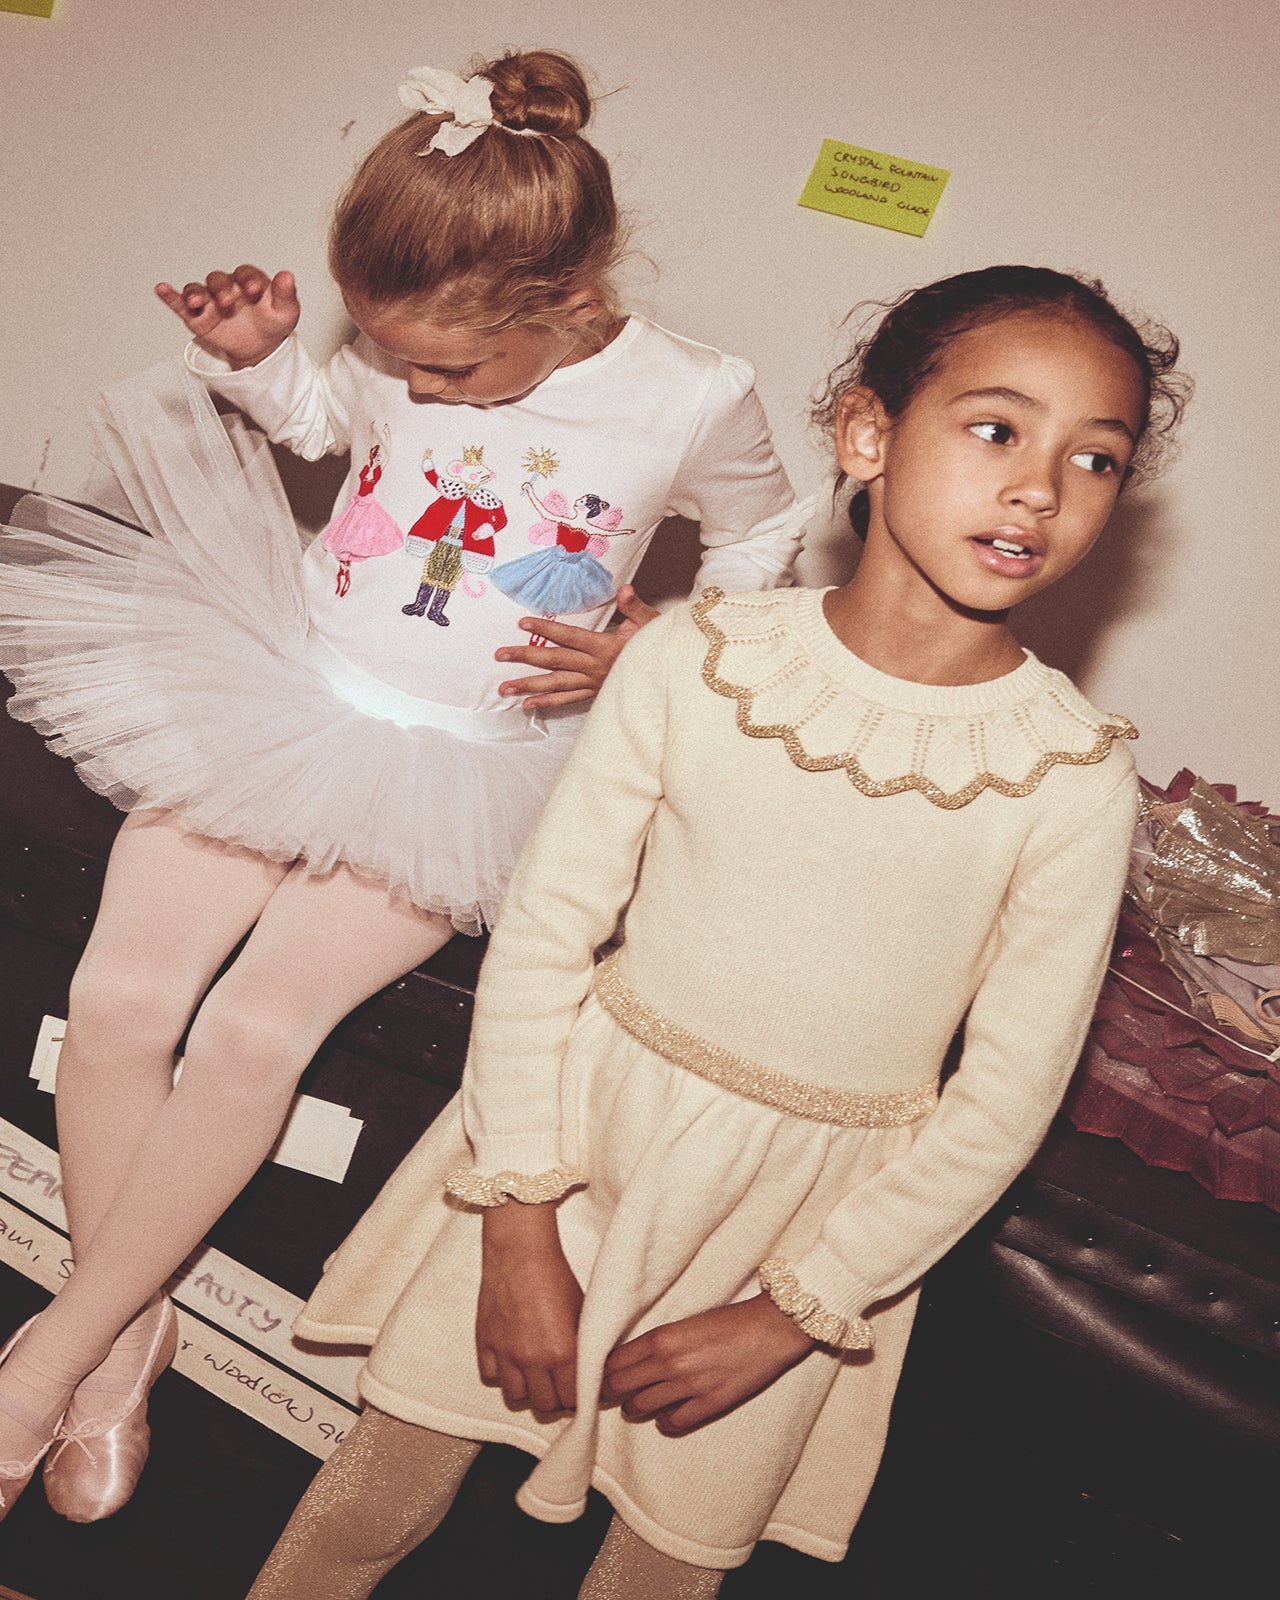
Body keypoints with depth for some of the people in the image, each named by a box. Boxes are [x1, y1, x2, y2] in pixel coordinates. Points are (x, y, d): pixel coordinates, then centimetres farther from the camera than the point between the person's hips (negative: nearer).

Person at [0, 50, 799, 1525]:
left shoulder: (695, 402, -12)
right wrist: (257, 356, -3)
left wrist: (642, 654, -7)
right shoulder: (414, 338, -5)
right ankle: (123, 1336, 12)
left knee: (259, 1027, -21)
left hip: (456, 775, -3)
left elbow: (766, 550, 7)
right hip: (287, 689, 4)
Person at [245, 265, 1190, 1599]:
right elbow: (545, 928, -7)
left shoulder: (1074, 774, -13)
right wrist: (520, 1224, -9)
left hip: (816, 1205, 0)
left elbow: (1004, 1098, -8)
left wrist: (790, 1313, -8)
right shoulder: (701, 661, -12)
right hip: (585, 1123, 1)